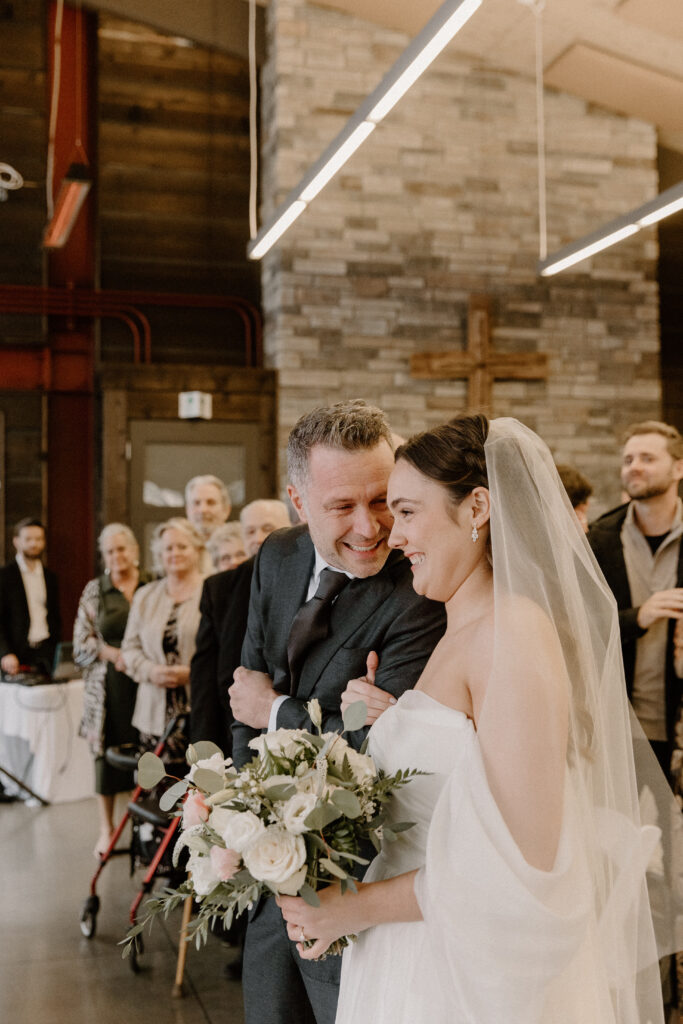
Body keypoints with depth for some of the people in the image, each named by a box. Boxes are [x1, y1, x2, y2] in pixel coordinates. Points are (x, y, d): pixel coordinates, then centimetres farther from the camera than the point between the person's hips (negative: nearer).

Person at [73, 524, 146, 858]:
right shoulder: (94, 590, 5)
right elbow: (81, 642, 4)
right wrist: (113, 654, -10)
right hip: (108, 685, 0)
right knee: (107, 751, 4)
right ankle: (107, 828, 18)